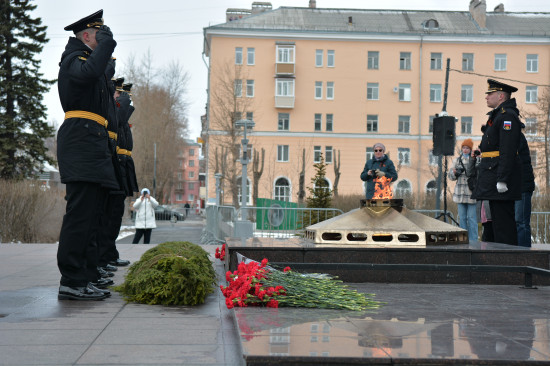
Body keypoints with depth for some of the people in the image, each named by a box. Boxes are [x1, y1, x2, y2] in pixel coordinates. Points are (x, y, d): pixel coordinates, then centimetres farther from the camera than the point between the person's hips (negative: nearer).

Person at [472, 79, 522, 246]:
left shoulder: (507, 116, -13)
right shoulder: (497, 115, 19)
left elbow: (508, 151, -20)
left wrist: (502, 180, -24)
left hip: (501, 176, -10)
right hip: (494, 180, 10)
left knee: (504, 221, -9)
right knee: (497, 220, 12)